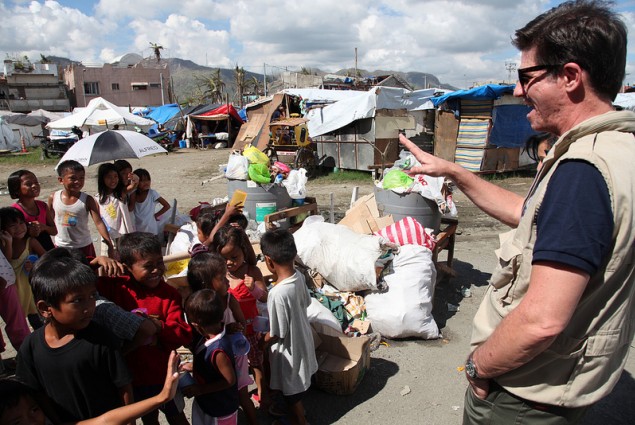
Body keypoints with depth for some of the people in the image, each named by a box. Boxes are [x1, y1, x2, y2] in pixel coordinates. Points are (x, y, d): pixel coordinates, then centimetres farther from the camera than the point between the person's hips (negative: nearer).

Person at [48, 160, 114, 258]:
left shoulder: (87, 200, -15)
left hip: (84, 247, -2)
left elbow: (99, 223, -22)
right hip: (61, 246, 2)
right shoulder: (53, 198, -7)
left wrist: (110, 245, -32)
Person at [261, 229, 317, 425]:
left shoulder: (278, 293, -36)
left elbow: (277, 334, -25)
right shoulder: (299, 276, -14)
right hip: (301, 340, 8)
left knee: (291, 391, 20)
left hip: (289, 349, -8)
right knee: (294, 387, 33)